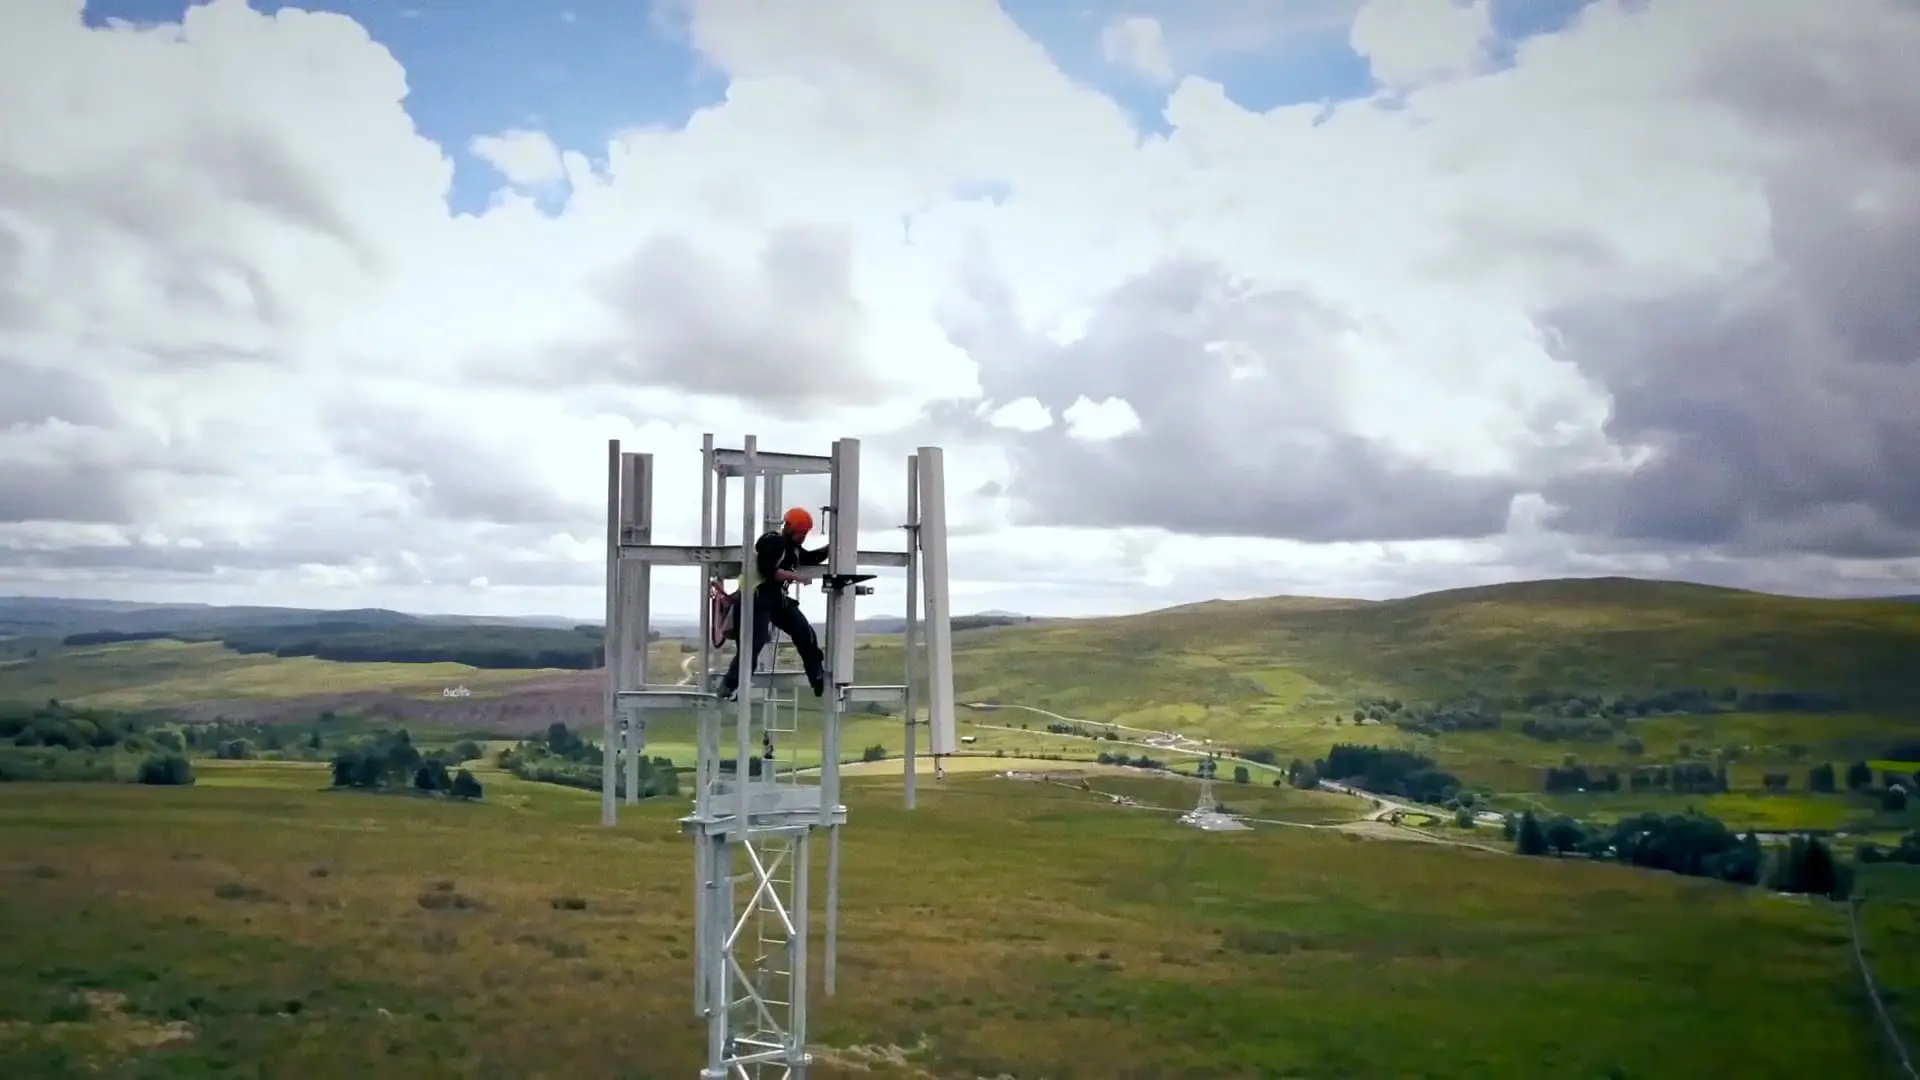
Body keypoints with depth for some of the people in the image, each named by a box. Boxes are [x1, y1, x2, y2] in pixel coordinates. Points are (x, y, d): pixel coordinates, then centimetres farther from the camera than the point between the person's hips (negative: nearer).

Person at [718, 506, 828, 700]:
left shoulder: (792, 546, 15)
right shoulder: (771, 541, -15)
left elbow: (811, 558, 29)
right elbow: (767, 571, -25)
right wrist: (794, 576, -25)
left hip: (778, 598, 10)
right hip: (757, 598, -10)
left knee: (805, 633, 6)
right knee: (753, 643, -18)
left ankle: (821, 683, 15)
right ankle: (728, 687, -12)